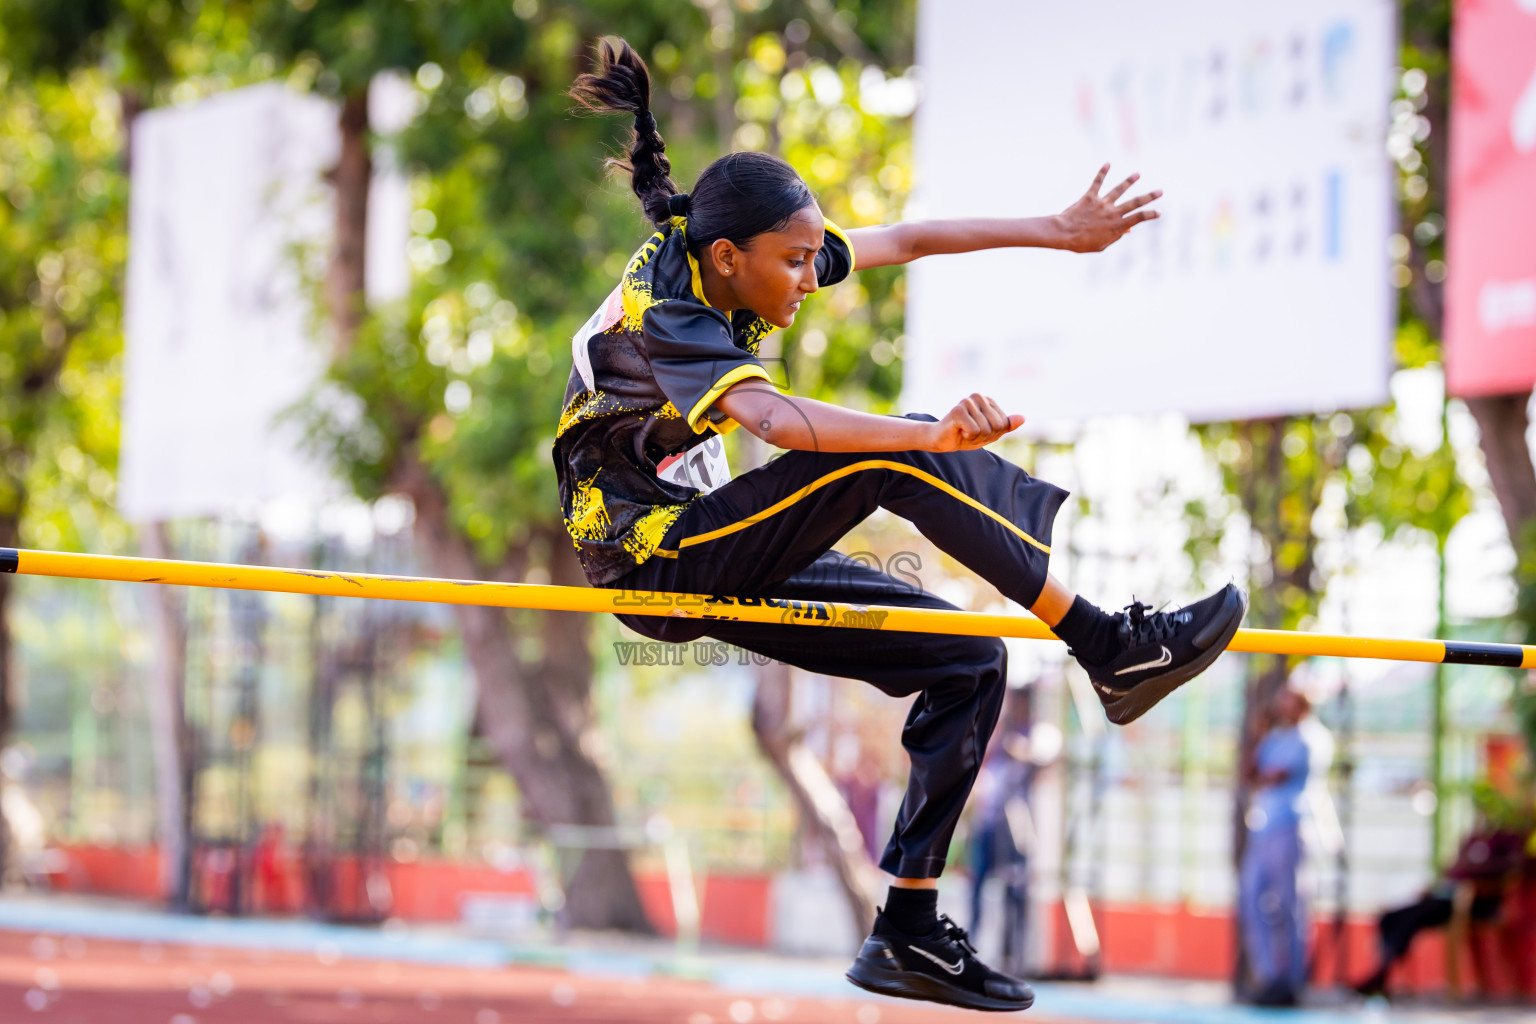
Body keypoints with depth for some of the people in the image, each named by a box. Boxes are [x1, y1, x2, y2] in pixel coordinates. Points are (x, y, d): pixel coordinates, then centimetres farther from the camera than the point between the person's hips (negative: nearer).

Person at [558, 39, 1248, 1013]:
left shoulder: (732, 261, 0)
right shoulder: (661, 321, -24)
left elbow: (908, 240, 4)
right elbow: (777, 421, -43)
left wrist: (1059, 232, -2)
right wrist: (935, 440, -56)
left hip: (720, 560, 9)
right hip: (651, 561, -9)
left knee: (970, 664, 1)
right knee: (899, 461, -27)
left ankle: (908, 932, 1)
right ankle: (1112, 648, -23)